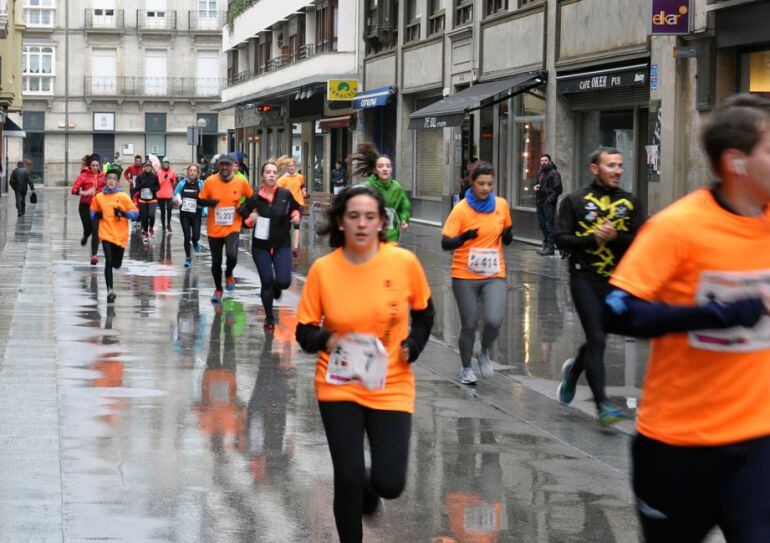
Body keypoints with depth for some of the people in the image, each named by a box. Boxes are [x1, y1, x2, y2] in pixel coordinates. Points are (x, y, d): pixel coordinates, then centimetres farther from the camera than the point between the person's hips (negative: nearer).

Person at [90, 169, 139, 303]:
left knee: (117, 264, 7)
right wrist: (97, 215, -5)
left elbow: (135, 214, -1)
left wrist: (123, 213, -18)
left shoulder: (123, 197, -1)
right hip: (106, 234, 0)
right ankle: (110, 290, -15)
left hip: (120, 235, 0)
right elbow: (93, 212, 18)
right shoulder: (98, 197, 4)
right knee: (108, 261, -17)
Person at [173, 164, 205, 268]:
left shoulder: (201, 184, -6)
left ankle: (195, 242, 34)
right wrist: (176, 200, -11)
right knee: (187, 237, 0)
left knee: (196, 236, -5)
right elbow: (175, 195, 9)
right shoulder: (182, 184, -2)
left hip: (196, 214, -1)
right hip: (184, 214, 1)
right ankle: (188, 258, 17)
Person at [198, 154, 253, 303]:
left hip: (232, 228, -1)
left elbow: (251, 197, 11)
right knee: (216, 262, 10)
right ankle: (218, 289, 35)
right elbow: (200, 200, 0)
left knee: (232, 255, -25)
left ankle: (229, 275, 10)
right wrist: (209, 202, -20)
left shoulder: (241, 182, -5)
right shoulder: (210, 181, -7)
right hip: (214, 229, 1)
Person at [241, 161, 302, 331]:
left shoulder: (286, 195, -5)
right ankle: (269, 318, 22)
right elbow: (246, 220, 6)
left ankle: (276, 287, 26)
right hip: (261, 247, 0)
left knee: (284, 282, -14)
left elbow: (296, 208, 14)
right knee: (267, 282, 0)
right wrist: (251, 220, -16)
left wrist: (296, 216, -7)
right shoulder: (255, 199, -5)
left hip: (282, 245, 0)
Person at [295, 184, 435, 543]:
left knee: (390, 483, -5)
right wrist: (330, 341, -22)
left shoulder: (404, 262, -8)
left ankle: (369, 486, 33)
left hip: (391, 386, 0)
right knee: (348, 480, -5)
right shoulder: (323, 269, -9)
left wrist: (411, 346, -7)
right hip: (338, 386, 0)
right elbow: (305, 331, -1)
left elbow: (424, 313, 10)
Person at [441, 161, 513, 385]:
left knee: (494, 320, -16)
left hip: (494, 275, 2)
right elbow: (445, 243, -11)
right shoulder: (461, 209, -10)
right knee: (469, 325, 5)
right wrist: (464, 237, -30)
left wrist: (508, 235, -6)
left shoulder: (501, 205, 2)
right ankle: (466, 368, 28)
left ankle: (483, 351, 17)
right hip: (465, 276, -2)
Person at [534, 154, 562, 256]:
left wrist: (550, 199, -17)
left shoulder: (554, 173, -7)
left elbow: (557, 189, -12)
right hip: (540, 202, 8)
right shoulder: (539, 173, 18)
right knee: (542, 225, 11)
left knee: (549, 225, -10)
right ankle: (545, 246, 18)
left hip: (548, 203, -8)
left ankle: (550, 247, -10)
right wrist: (535, 186, 8)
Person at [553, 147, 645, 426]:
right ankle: (602, 403, -8)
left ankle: (574, 369, 46)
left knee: (599, 336, 15)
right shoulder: (575, 201, 1)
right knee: (597, 339, -9)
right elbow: (560, 238, -5)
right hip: (585, 279, -4)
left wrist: (615, 237, -17)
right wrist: (593, 238, -17)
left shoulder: (630, 202, 7)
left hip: (617, 281, 4)